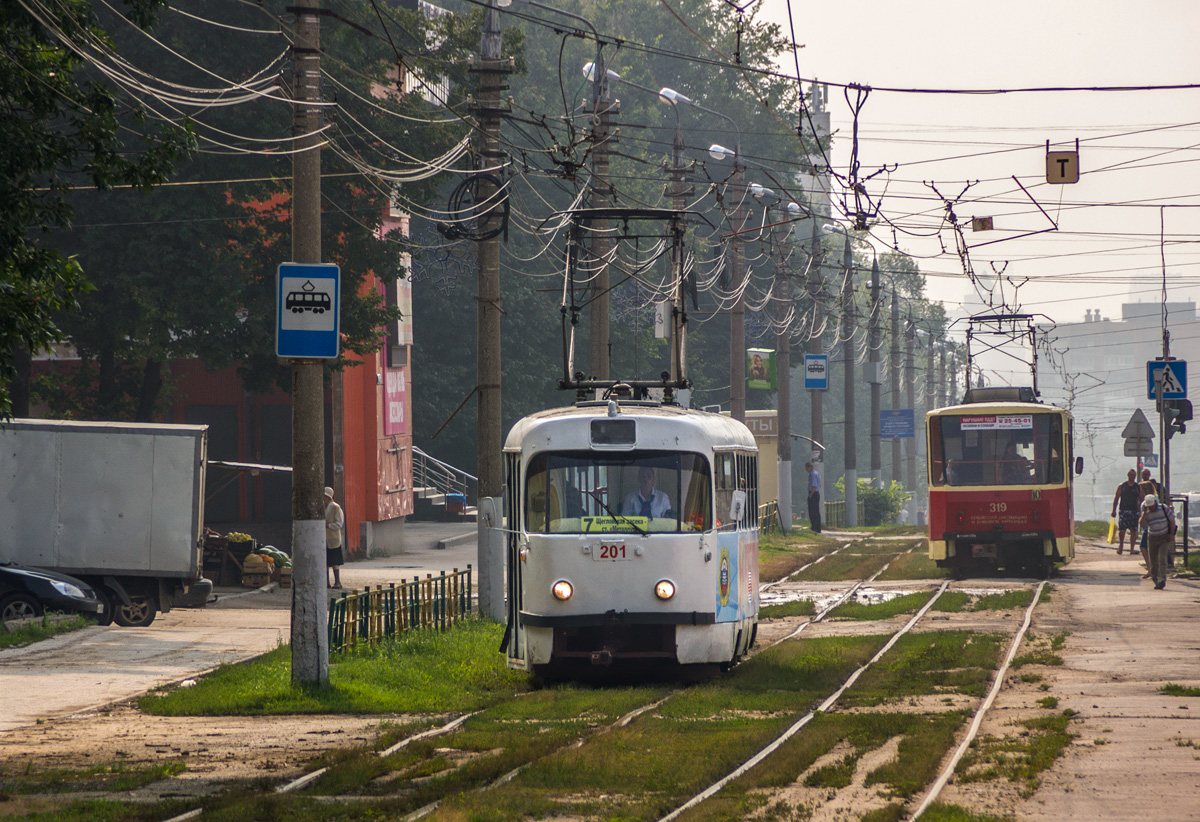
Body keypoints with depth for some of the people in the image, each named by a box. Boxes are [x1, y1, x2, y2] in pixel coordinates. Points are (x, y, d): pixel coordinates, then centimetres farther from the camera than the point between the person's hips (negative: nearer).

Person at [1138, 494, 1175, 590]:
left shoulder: (1164, 509, -5)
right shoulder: (1146, 513, 0)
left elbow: (1172, 520, 0)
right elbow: (1142, 524, -13)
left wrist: (1171, 534, -6)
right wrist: (1144, 512, -18)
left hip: (1164, 538, -3)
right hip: (1152, 539, 3)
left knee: (1162, 558, -17)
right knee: (1153, 561, 3)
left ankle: (1162, 580, -26)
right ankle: (1156, 581, 16)